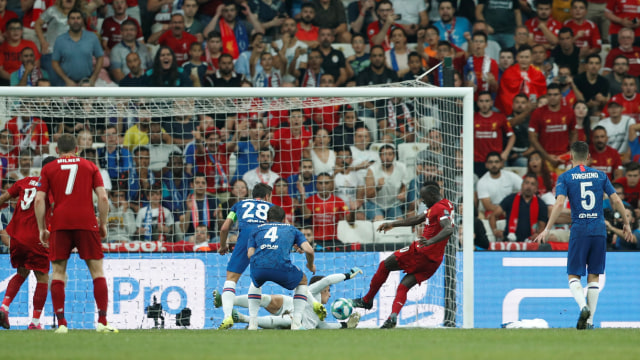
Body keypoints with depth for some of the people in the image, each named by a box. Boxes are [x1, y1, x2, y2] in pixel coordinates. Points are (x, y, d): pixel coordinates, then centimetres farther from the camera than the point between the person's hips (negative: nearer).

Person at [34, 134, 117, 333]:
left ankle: (61, 323, -4)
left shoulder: (48, 169, 11)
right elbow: (103, 197, 3)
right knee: (97, 270, 3)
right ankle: (102, 322, -6)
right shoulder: (89, 166, 12)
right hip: (87, 223, 0)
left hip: (60, 224, 0)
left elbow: (39, 199, 3)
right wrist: (103, 224, 11)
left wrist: (42, 229, 8)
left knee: (58, 271, 5)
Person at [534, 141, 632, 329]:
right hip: (599, 230, 2)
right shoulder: (600, 176, 9)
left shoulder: (565, 177, 0)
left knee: (573, 276, 4)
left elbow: (559, 203, -12)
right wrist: (626, 223, 16)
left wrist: (547, 229, -11)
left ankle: (583, 306, -23)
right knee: (594, 276, 9)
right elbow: (616, 200, 5)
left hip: (579, 230, -2)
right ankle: (590, 320, 6)